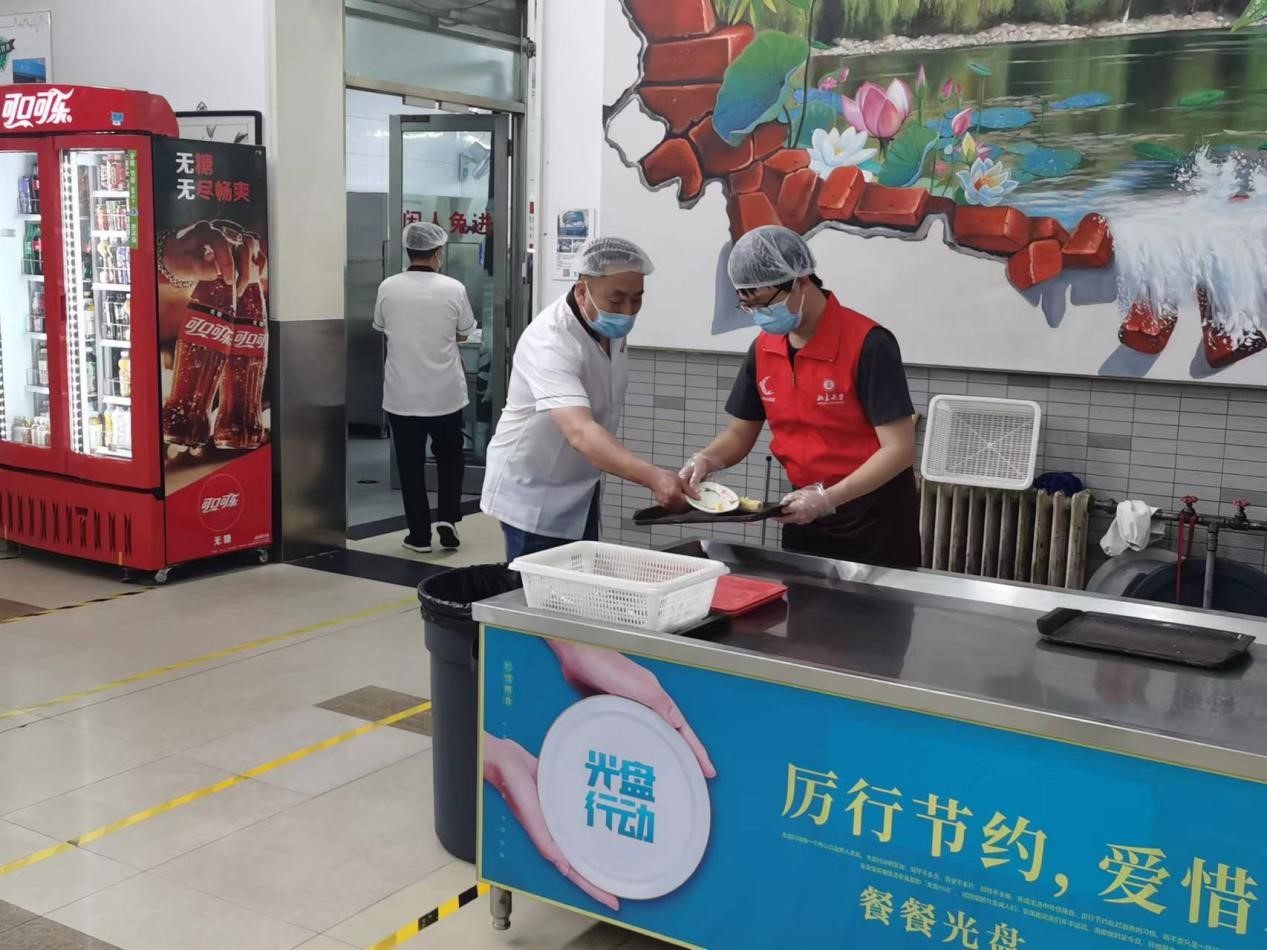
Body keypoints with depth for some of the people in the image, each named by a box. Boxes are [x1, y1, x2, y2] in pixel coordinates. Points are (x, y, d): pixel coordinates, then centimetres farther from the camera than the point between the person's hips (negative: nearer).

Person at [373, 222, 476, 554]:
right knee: (450, 457, 19)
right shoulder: (453, 289, -9)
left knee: (411, 464, 9)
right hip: (445, 393, 0)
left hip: (401, 395, 1)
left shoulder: (388, 288, -6)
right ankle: (447, 518, 6)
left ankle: (419, 534, 12)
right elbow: (464, 333, 4)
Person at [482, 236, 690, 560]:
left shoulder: (612, 326, -5)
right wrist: (653, 477, -57)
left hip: (580, 491, 8)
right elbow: (579, 431, -46)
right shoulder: (550, 342, -31)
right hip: (532, 497, -8)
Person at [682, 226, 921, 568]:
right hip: (805, 509, 6)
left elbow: (899, 449, -22)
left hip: (874, 512, -6)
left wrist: (827, 498, -29)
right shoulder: (763, 350, -1)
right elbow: (740, 433, 10)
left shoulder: (867, 344, -20)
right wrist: (706, 460, -11)